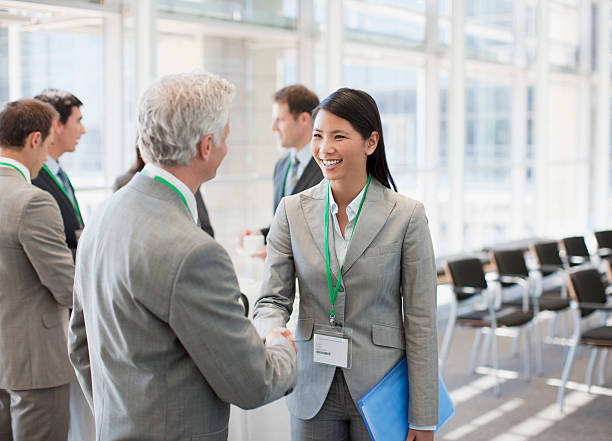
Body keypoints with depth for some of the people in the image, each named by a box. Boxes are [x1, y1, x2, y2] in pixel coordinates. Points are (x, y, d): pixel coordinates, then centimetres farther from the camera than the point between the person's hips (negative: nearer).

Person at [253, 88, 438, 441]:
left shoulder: (407, 216, -8)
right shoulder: (292, 211, 0)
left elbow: (420, 322, -6)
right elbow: (273, 299, 0)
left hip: (380, 392, -2)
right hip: (313, 394, 2)